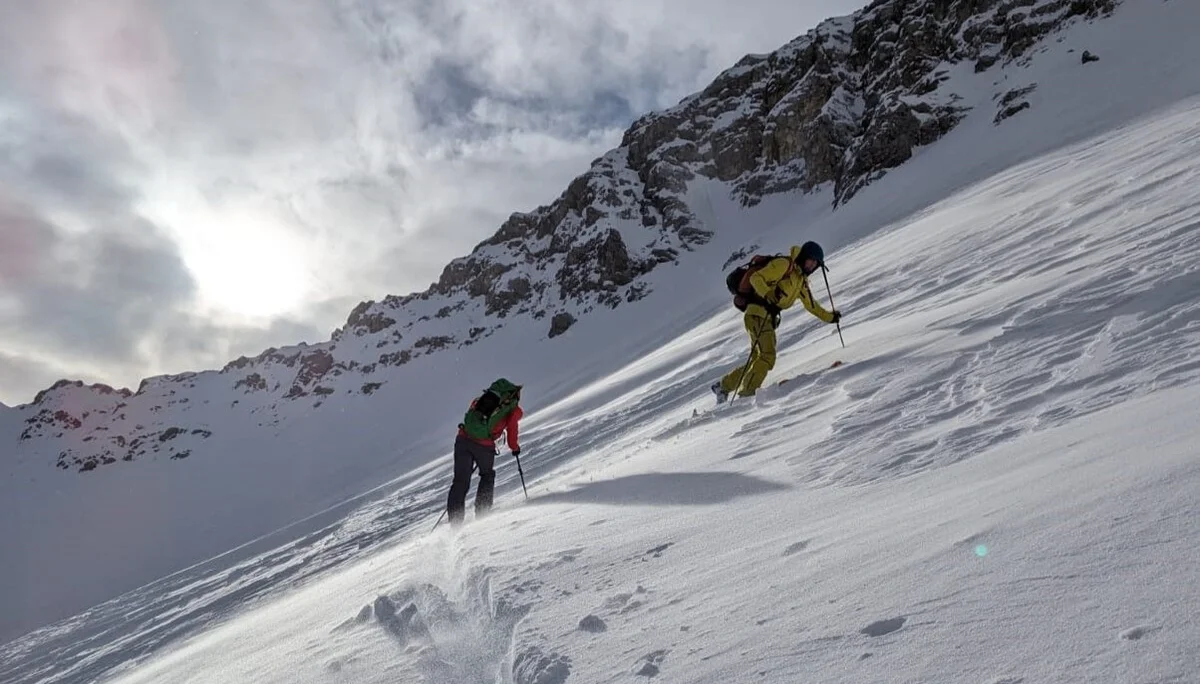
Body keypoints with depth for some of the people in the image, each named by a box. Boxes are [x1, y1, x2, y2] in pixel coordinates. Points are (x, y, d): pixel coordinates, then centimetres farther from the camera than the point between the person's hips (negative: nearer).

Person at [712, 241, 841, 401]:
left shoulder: (802, 280, 21)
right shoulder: (784, 264, -7)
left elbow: (811, 304, 33)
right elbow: (756, 278, -17)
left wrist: (829, 317, 33)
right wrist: (768, 297, -31)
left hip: (770, 317, 9)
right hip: (758, 313, -9)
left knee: (758, 360, 11)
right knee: (767, 357, -18)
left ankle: (723, 386, 21)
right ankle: (746, 393, -14)